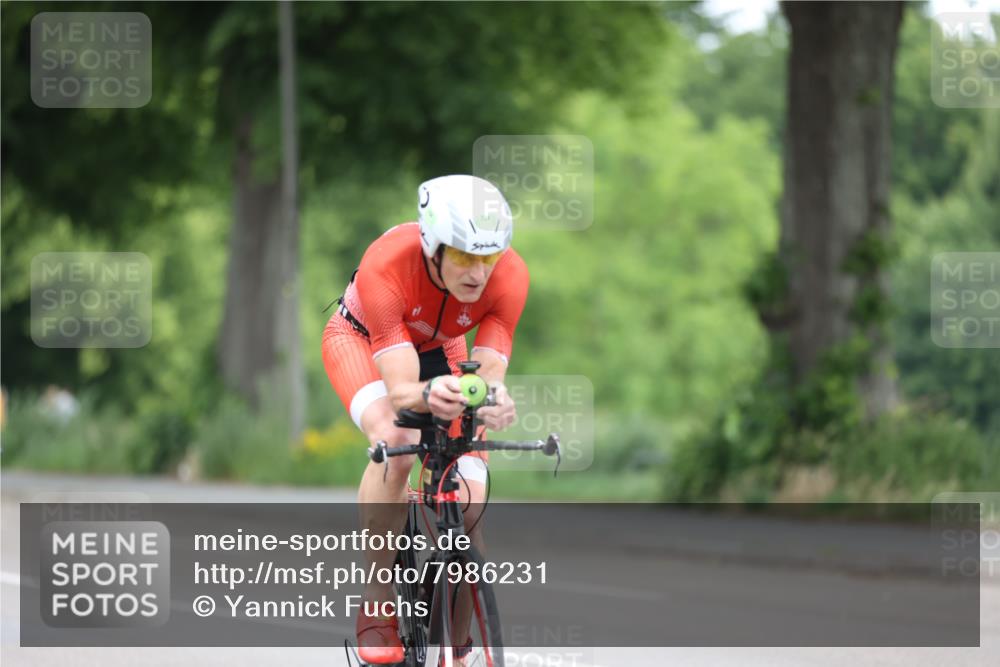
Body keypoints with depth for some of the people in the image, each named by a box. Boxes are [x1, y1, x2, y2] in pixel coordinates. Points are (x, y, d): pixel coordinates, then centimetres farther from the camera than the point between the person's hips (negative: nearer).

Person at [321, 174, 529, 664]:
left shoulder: (509, 276, -32)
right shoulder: (386, 267, -40)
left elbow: (489, 372, -35)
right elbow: (399, 388, -44)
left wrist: (492, 402, -59)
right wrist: (427, 395, -67)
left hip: (438, 349, 3)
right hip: (362, 341, -3)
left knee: (468, 510, -12)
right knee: (396, 446, -36)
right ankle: (376, 606, -22)